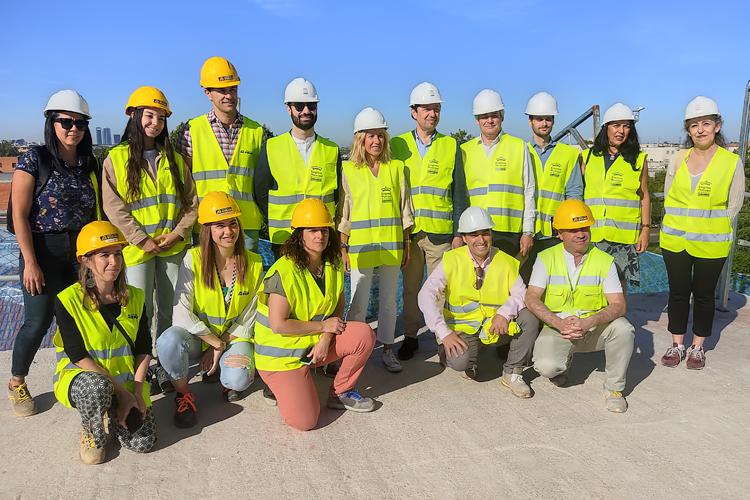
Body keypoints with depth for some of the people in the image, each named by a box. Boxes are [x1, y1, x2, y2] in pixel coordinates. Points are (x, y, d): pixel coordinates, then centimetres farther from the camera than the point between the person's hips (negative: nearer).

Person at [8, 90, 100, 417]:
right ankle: (16, 384, 21)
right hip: (43, 251, -4)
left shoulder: (89, 165, 7)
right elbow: (19, 214, -9)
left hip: (80, 251, 5)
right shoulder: (35, 160, -7)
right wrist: (31, 262, -13)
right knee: (39, 321, -1)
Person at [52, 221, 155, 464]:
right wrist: (121, 392, -21)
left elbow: (144, 350, 1)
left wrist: (137, 392, -12)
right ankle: (91, 433, -5)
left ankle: (111, 414, 20)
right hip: (80, 376, -3)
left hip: (127, 382, 4)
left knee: (142, 442, -13)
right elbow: (78, 356, -17)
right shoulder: (68, 301, -14)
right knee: (97, 386, -39)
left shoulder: (134, 297, 0)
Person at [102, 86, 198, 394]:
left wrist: (178, 232, -6)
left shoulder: (173, 159, 12)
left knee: (170, 310, 8)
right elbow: (113, 207, -6)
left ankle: (166, 368, 20)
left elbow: (191, 201, 8)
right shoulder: (116, 158, 1)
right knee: (141, 312, -1)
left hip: (173, 248, 3)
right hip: (137, 250, -3)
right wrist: (142, 240, -13)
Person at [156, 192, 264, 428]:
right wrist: (216, 342, -16)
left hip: (234, 337, 1)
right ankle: (183, 393, -4)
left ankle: (229, 379, 12)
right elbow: (181, 313, -16)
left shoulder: (254, 264, -5)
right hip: (198, 336, 0)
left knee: (238, 380, -29)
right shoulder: (194, 258, -12)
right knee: (168, 340, -34)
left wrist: (221, 347, -10)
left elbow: (248, 318, -2)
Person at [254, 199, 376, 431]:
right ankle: (280, 385, 16)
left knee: (364, 334, -16)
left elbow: (339, 306, 5)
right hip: (283, 354, -6)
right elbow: (279, 325, -25)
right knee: (304, 421, -17)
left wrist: (326, 338, -14)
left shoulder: (333, 265, -1)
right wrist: (323, 326, -17)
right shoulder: (284, 273, -23)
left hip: (318, 342, 6)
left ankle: (340, 393, 6)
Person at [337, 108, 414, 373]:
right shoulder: (349, 170, 1)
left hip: (391, 245, 2)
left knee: (389, 299, 10)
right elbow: (343, 212, 1)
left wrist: (406, 243, 8)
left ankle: (387, 349, 23)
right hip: (360, 245, -2)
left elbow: (404, 208, 10)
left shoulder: (396, 168, 8)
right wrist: (343, 247, -3)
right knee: (359, 302, 1)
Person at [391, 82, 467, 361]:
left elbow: (459, 193, 7)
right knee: (410, 287, 9)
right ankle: (410, 337, 23)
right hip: (407, 231, 1)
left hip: (441, 232, 0)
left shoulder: (451, 146, 7)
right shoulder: (397, 145, 7)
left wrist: (459, 232, 1)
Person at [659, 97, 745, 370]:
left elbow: (734, 205, -1)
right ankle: (677, 345, 23)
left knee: (704, 295, 10)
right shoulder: (679, 159, 2)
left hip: (711, 245, -2)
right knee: (678, 293, 10)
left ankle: (697, 347, 24)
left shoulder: (732, 162, -6)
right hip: (675, 242, 2)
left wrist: (713, 230, -3)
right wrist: (679, 226, 3)